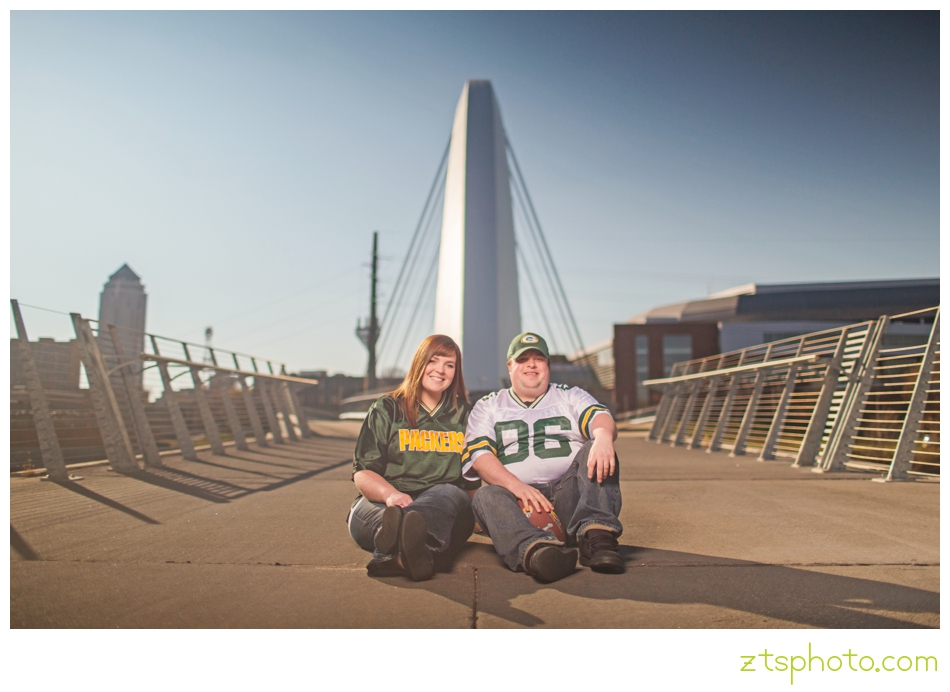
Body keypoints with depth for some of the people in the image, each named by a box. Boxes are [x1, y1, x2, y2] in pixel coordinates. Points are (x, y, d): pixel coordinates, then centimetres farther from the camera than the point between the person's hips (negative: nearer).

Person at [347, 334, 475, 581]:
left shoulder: (464, 415, 20)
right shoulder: (386, 410, 13)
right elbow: (362, 473, 4)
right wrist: (391, 494, -19)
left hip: (444, 504, 1)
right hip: (382, 503, 0)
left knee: (449, 493, -35)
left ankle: (396, 553, -67)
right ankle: (416, 549, -71)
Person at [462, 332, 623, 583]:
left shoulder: (570, 396, 20)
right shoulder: (488, 406, 19)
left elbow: (601, 418, -2)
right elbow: (479, 455, 2)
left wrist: (603, 437, -29)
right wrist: (516, 486, -18)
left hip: (571, 493, 1)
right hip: (518, 497, 0)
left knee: (596, 450, -24)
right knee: (487, 496, -31)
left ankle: (596, 534, -45)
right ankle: (535, 548, -58)